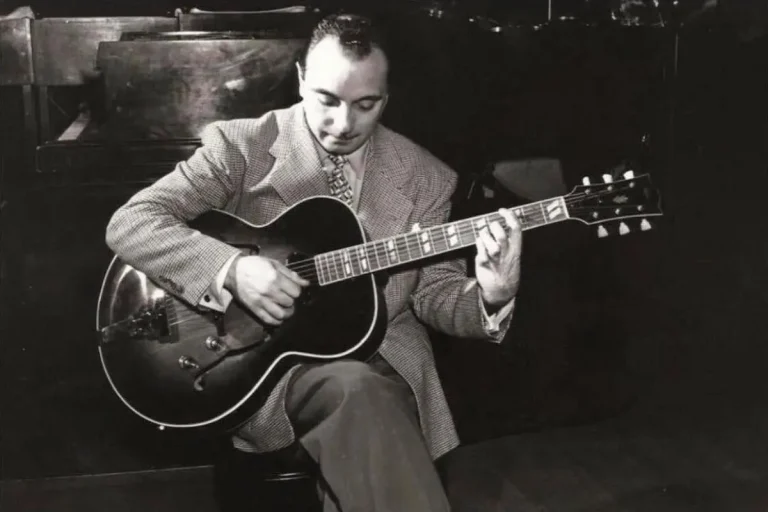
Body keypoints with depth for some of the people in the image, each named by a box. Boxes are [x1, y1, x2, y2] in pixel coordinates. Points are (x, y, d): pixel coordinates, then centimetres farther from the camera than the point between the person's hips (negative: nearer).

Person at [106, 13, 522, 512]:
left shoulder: (424, 176, 5)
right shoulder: (242, 145, -3)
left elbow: (432, 291, 7)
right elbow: (128, 223, -9)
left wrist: (490, 298, -16)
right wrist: (231, 269, -24)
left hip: (379, 363, 3)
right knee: (356, 389, -33)